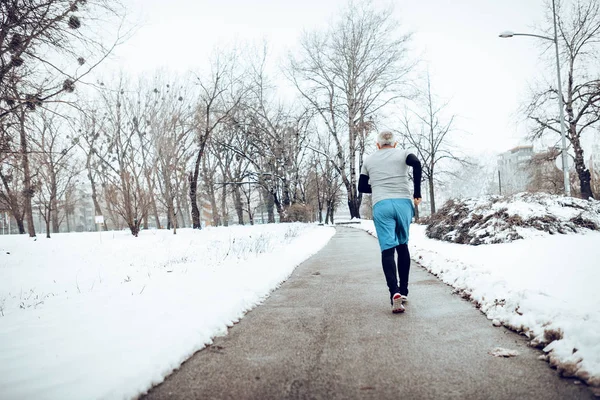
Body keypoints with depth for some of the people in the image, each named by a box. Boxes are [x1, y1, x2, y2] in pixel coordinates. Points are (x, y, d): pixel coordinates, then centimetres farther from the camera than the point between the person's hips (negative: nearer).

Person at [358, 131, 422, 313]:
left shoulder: (369, 160, 18)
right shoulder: (402, 154, 13)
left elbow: (362, 187, 20)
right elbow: (416, 163, -10)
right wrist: (417, 192, -6)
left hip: (381, 205, 0)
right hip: (403, 202, 0)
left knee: (387, 249, -5)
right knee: (403, 245, 15)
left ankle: (395, 292, -23)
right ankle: (403, 290, 17)